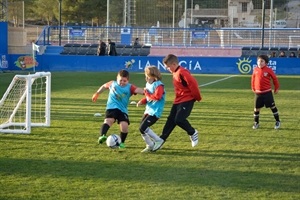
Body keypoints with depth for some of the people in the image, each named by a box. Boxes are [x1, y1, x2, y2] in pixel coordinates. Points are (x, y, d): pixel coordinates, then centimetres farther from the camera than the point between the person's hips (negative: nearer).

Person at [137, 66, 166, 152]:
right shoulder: (148, 84, 12)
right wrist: (142, 101, 3)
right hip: (148, 110, 9)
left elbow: (157, 97, -26)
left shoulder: (159, 85, -14)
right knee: (141, 129, 7)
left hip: (155, 112, -9)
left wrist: (147, 93, -16)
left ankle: (159, 142, -4)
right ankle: (150, 146, 22)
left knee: (143, 128, -16)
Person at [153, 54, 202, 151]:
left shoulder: (182, 72, -20)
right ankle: (161, 139, 9)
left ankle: (193, 133, 7)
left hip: (187, 100, -9)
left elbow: (193, 84, -23)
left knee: (179, 119, -17)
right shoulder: (175, 73, 12)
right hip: (178, 100, 9)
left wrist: (197, 97, -13)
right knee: (171, 120, 7)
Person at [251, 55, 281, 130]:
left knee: (273, 107, 3)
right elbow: (253, 79, 15)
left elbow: (275, 79, 2)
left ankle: (277, 122, 14)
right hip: (258, 93, 3)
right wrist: (253, 88, 17)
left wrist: (276, 88, 7)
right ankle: (256, 123, 20)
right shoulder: (255, 70, 0)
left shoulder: (269, 70, -8)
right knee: (256, 108, 6)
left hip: (267, 92, -3)